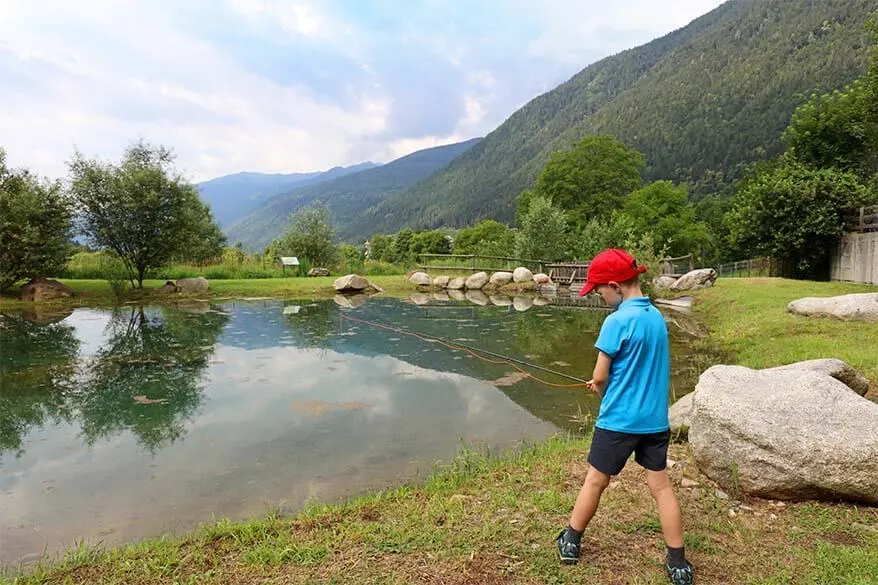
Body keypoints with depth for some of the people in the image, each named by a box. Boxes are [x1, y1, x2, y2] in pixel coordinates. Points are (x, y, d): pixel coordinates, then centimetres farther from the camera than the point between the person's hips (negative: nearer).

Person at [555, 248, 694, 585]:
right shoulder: (657, 316, 4)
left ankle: (570, 542, 27)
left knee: (595, 481, 10)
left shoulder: (617, 321, -20)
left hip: (619, 420, -6)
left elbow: (599, 377, -14)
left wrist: (602, 391, 8)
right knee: (661, 485, 12)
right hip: (656, 419, 6)